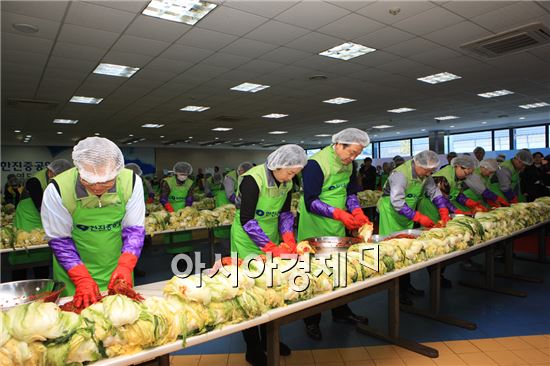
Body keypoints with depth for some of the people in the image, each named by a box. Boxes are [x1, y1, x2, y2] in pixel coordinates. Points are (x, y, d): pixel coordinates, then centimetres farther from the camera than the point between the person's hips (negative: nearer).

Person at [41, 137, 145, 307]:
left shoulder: (131, 182, -18)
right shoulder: (58, 190, -21)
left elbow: (134, 229, -10)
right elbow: (60, 239, -12)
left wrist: (125, 266, -22)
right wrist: (82, 278, -19)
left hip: (117, 271, 2)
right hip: (74, 273, -1)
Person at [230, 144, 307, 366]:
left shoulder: (286, 183, -2)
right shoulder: (252, 179, -24)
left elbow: (285, 212, 8)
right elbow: (246, 220, -26)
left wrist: (288, 237, -9)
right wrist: (270, 247, -28)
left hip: (272, 242, 6)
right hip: (248, 243, -6)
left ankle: (269, 339, 32)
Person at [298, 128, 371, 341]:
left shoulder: (348, 165, 6)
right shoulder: (316, 164, -20)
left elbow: (350, 192, 10)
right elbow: (311, 202, -23)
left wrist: (357, 213, -9)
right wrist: (339, 214, -28)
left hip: (337, 227, 7)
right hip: (314, 228, -7)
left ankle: (341, 312, 34)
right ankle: (311, 321, 20)